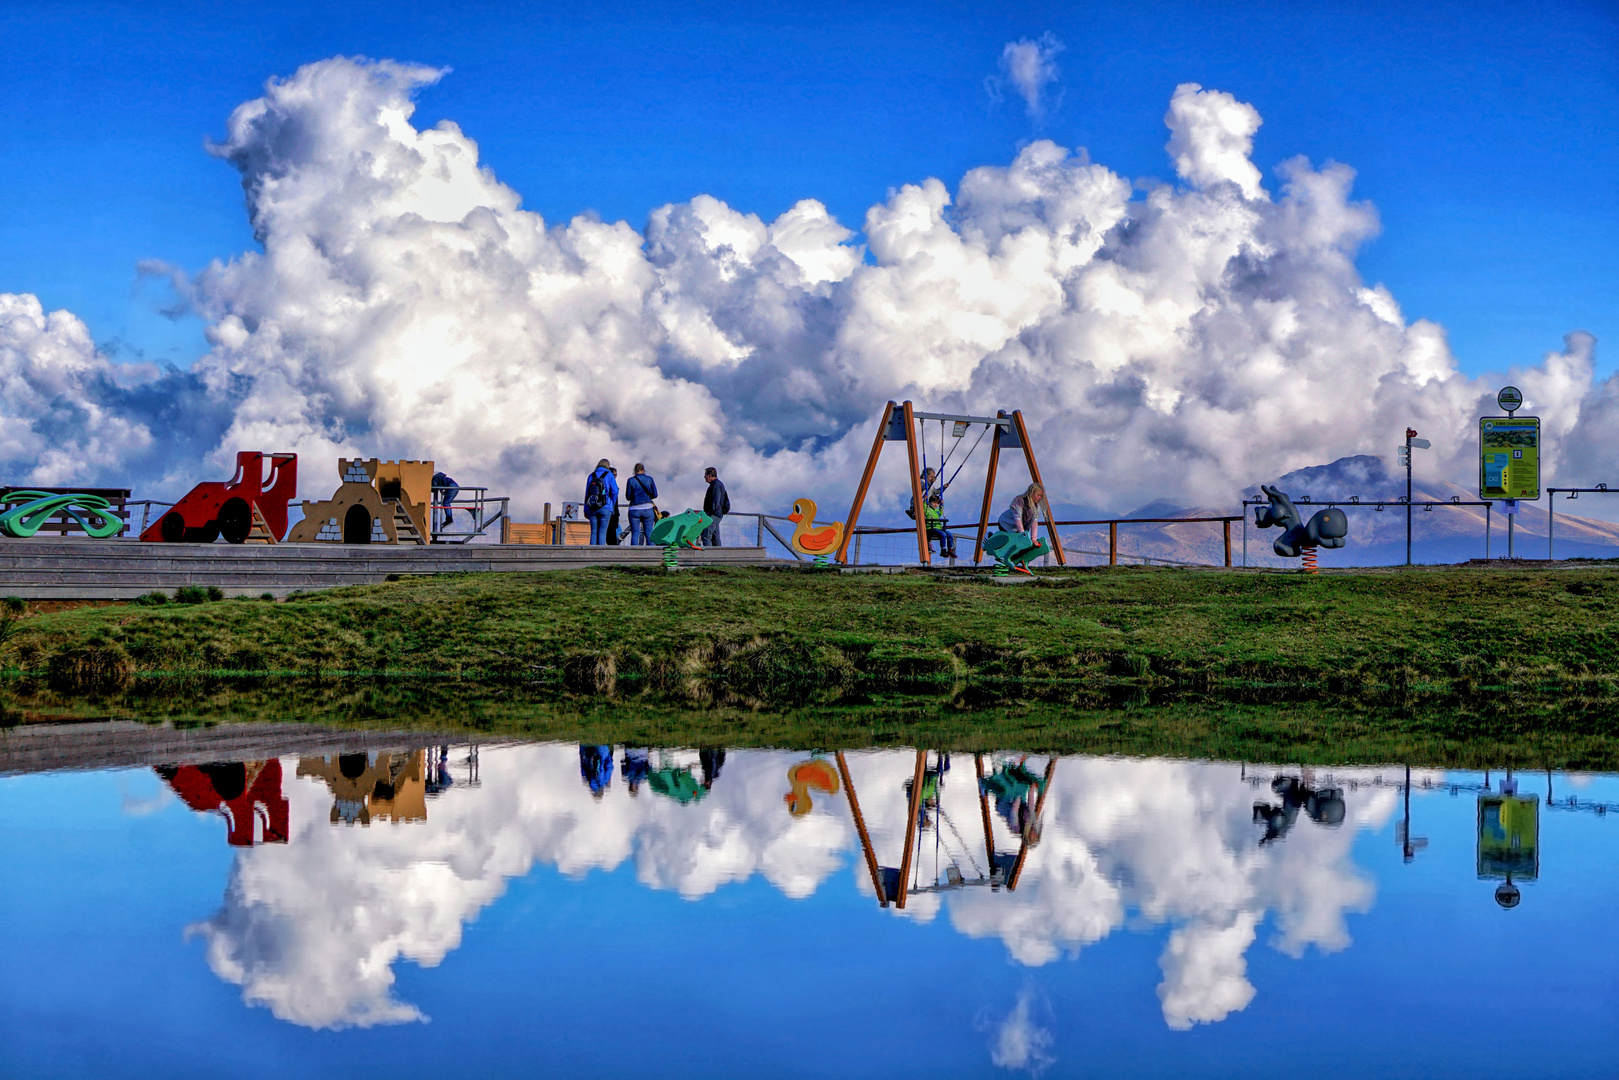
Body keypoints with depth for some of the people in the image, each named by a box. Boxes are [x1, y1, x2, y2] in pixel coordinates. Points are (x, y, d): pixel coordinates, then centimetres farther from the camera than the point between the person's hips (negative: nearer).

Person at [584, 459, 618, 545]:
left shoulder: (591, 476, 13)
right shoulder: (609, 475, 2)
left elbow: (587, 493, 12)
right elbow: (614, 491, -5)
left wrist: (586, 510, 14)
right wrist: (612, 504, 10)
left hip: (592, 509, 3)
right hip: (605, 508, -3)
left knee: (593, 532, 4)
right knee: (602, 532, -4)